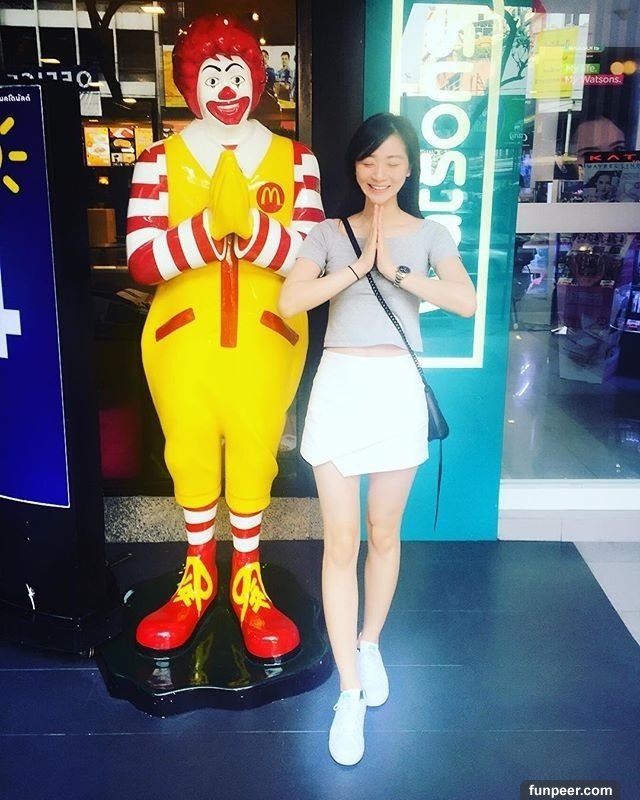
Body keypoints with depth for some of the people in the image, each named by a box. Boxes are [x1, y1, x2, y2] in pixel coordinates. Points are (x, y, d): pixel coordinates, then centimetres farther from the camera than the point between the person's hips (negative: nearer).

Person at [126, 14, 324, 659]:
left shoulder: (294, 160, 0)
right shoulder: (160, 160, -2)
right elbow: (142, 261, -13)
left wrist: (249, 222, -26)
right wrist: (210, 224, -27)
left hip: (265, 335, 0)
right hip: (184, 336, 0)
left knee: (254, 452, 8)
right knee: (189, 453, 10)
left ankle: (247, 581, 31)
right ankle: (197, 576, 35)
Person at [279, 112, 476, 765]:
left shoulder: (429, 235, 8)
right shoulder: (329, 234, 6)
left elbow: (467, 303, -10)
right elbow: (289, 302, -11)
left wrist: (398, 270, -15)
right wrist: (358, 265, -16)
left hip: (398, 389, 1)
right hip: (340, 386, 0)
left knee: (384, 533, 13)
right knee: (340, 542, -1)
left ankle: (370, 644, 38)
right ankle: (349, 693, 11)